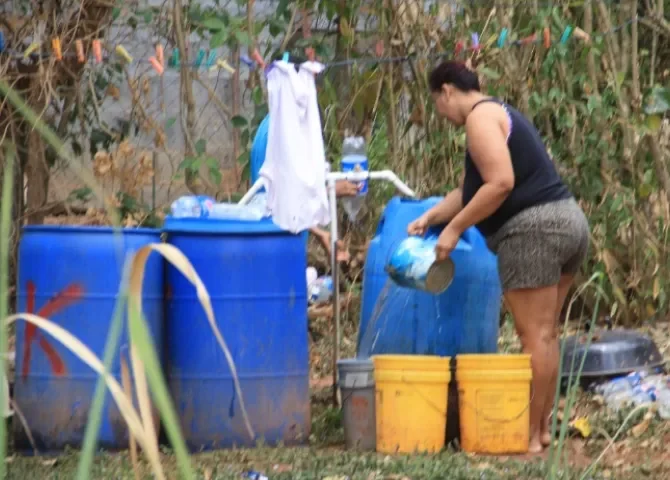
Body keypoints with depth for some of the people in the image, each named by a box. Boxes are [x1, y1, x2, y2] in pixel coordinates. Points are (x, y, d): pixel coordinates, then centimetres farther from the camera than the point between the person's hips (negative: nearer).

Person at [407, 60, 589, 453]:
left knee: (535, 336, -6)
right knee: (547, 334, 14)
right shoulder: (500, 114, 23)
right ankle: (542, 426, 19)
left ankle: (531, 436, -3)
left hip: (533, 229, -10)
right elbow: (472, 189, 28)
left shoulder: (480, 116, -8)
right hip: (567, 221, 10)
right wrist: (431, 217, 22)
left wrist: (455, 228, -12)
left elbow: (500, 184, -19)